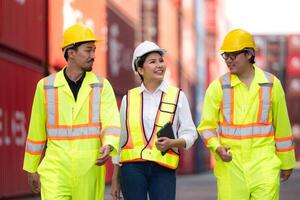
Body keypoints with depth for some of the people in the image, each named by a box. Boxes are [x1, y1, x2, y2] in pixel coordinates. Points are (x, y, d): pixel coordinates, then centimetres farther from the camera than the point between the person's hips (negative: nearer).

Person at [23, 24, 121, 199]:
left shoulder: (102, 86, 3)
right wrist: (31, 169, 15)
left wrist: (108, 147, -31)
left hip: (90, 170, 1)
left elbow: (112, 123, -10)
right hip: (56, 169, -1)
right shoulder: (45, 86, 4)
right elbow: (36, 131, 11)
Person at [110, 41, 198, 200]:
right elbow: (120, 139, 14)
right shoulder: (129, 99, 9)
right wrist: (115, 178, 13)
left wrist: (172, 143, -16)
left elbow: (190, 133, 6)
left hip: (163, 169, -1)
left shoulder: (177, 96, 7)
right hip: (132, 167, 1)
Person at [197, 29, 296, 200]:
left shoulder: (272, 84, 4)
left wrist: (287, 162, 15)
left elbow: (282, 127, 10)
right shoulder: (218, 87, 1)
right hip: (230, 165, 0)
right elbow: (206, 127, 4)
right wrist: (217, 147, -16)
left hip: (264, 164, 0)